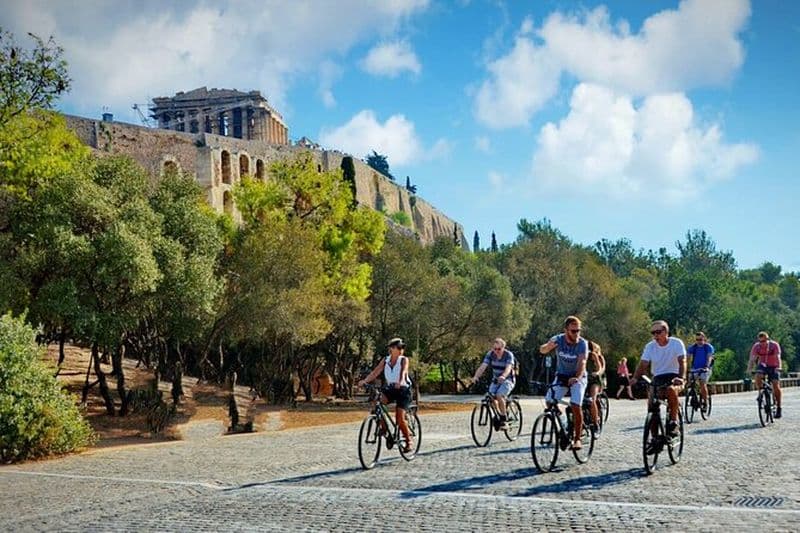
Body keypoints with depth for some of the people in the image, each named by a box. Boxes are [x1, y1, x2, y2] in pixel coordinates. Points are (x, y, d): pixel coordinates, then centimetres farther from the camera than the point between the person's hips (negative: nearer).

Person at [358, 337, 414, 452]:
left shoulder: (404, 360, -8)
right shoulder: (385, 360, 1)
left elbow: (404, 371, -27)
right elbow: (375, 372, -9)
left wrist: (401, 382, -48)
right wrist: (364, 380, -26)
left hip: (403, 390, -4)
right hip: (390, 389, 4)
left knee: (400, 419, -14)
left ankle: (409, 441, 6)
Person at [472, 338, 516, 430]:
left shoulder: (508, 355, -19)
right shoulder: (490, 354, -9)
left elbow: (508, 368, -35)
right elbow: (482, 367, -19)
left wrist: (503, 376, -56)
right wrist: (476, 376, -37)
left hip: (507, 379, -4)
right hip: (496, 380, 5)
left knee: (499, 395, -28)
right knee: (491, 397, -17)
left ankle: (504, 420, -17)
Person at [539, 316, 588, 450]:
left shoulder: (582, 343, -20)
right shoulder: (558, 339, -13)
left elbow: (582, 362, -32)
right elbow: (542, 350, -23)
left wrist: (577, 377, -50)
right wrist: (548, 346, -47)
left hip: (577, 377, -3)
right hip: (561, 376, 3)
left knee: (575, 406, -21)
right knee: (549, 401, -12)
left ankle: (577, 439, -11)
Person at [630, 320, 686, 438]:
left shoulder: (677, 343, -8)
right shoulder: (650, 346, 1)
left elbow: (682, 362, -19)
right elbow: (643, 364, -9)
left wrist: (682, 377, -38)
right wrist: (635, 378, -28)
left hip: (674, 377, -3)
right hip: (658, 378, 3)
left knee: (671, 389, -38)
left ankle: (673, 422, -22)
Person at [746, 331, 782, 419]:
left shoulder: (774, 345, -20)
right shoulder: (756, 346, -15)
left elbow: (778, 357, -29)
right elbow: (752, 359, -20)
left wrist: (778, 368, -46)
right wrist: (749, 370, -34)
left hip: (773, 366, -2)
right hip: (762, 365, 2)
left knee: (776, 386, -13)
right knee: (758, 376, -31)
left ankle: (778, 408, -2)